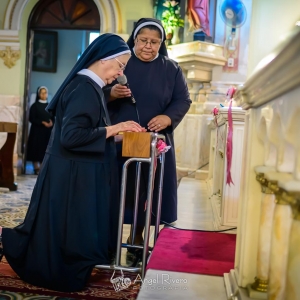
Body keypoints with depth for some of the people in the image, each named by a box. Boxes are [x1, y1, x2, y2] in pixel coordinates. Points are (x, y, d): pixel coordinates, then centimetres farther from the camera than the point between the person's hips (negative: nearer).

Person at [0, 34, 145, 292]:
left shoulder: (88, 86, 12)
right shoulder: (84, 88, -19)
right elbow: (71, 136, -27)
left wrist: (118, 131, 9)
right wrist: (113, 129, -20)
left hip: (78, 173, 10)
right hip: (74, 176, -10)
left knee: (64, 232, 20)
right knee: (70, 234, 3)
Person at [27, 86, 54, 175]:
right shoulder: (35, 105, 1)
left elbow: (53, 118, 11)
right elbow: (32, 119, -6)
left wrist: (51, 122, -12)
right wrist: (43, 122, -17)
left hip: (47, 131, 3)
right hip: (37, 131, -3)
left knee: (45, 150, 1)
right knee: (36, 149, -4)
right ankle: (36, 168, 3)